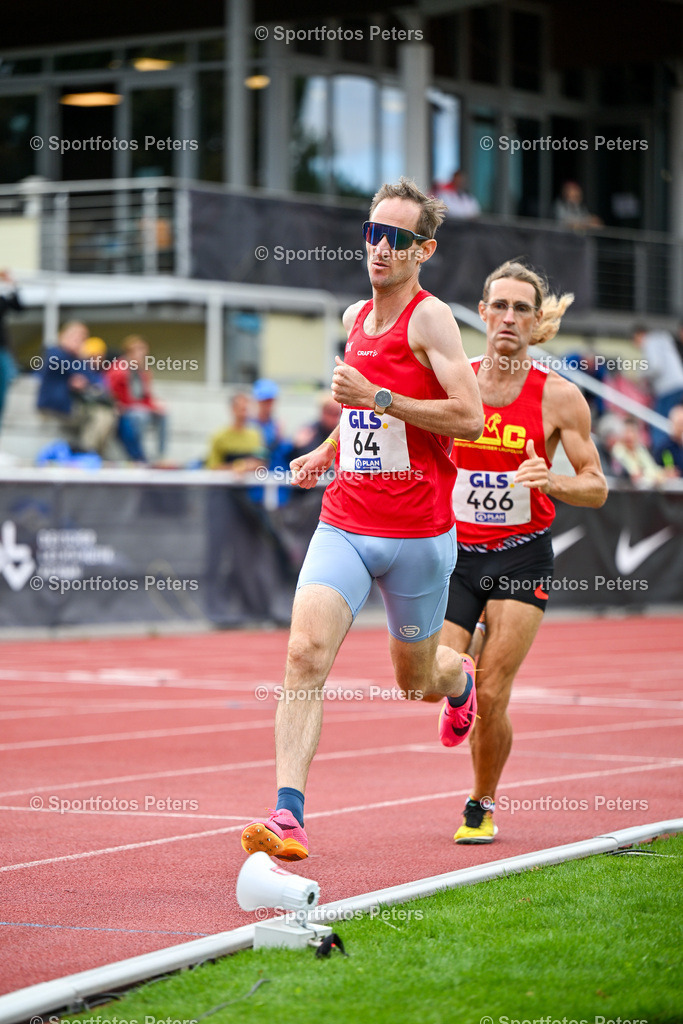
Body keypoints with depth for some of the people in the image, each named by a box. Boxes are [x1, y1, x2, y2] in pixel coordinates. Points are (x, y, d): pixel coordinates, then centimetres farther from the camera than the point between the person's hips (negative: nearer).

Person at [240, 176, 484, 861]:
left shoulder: (430, 317, -10)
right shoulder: (356, 317, 10)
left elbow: (469, 418, -20)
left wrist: (377, 397, -23)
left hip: (417, 534, -4)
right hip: (343, 524, 4)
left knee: (414, 679, 14)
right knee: (306, 654, -17)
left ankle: (460, 680, 53)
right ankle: (287, 817, -21)